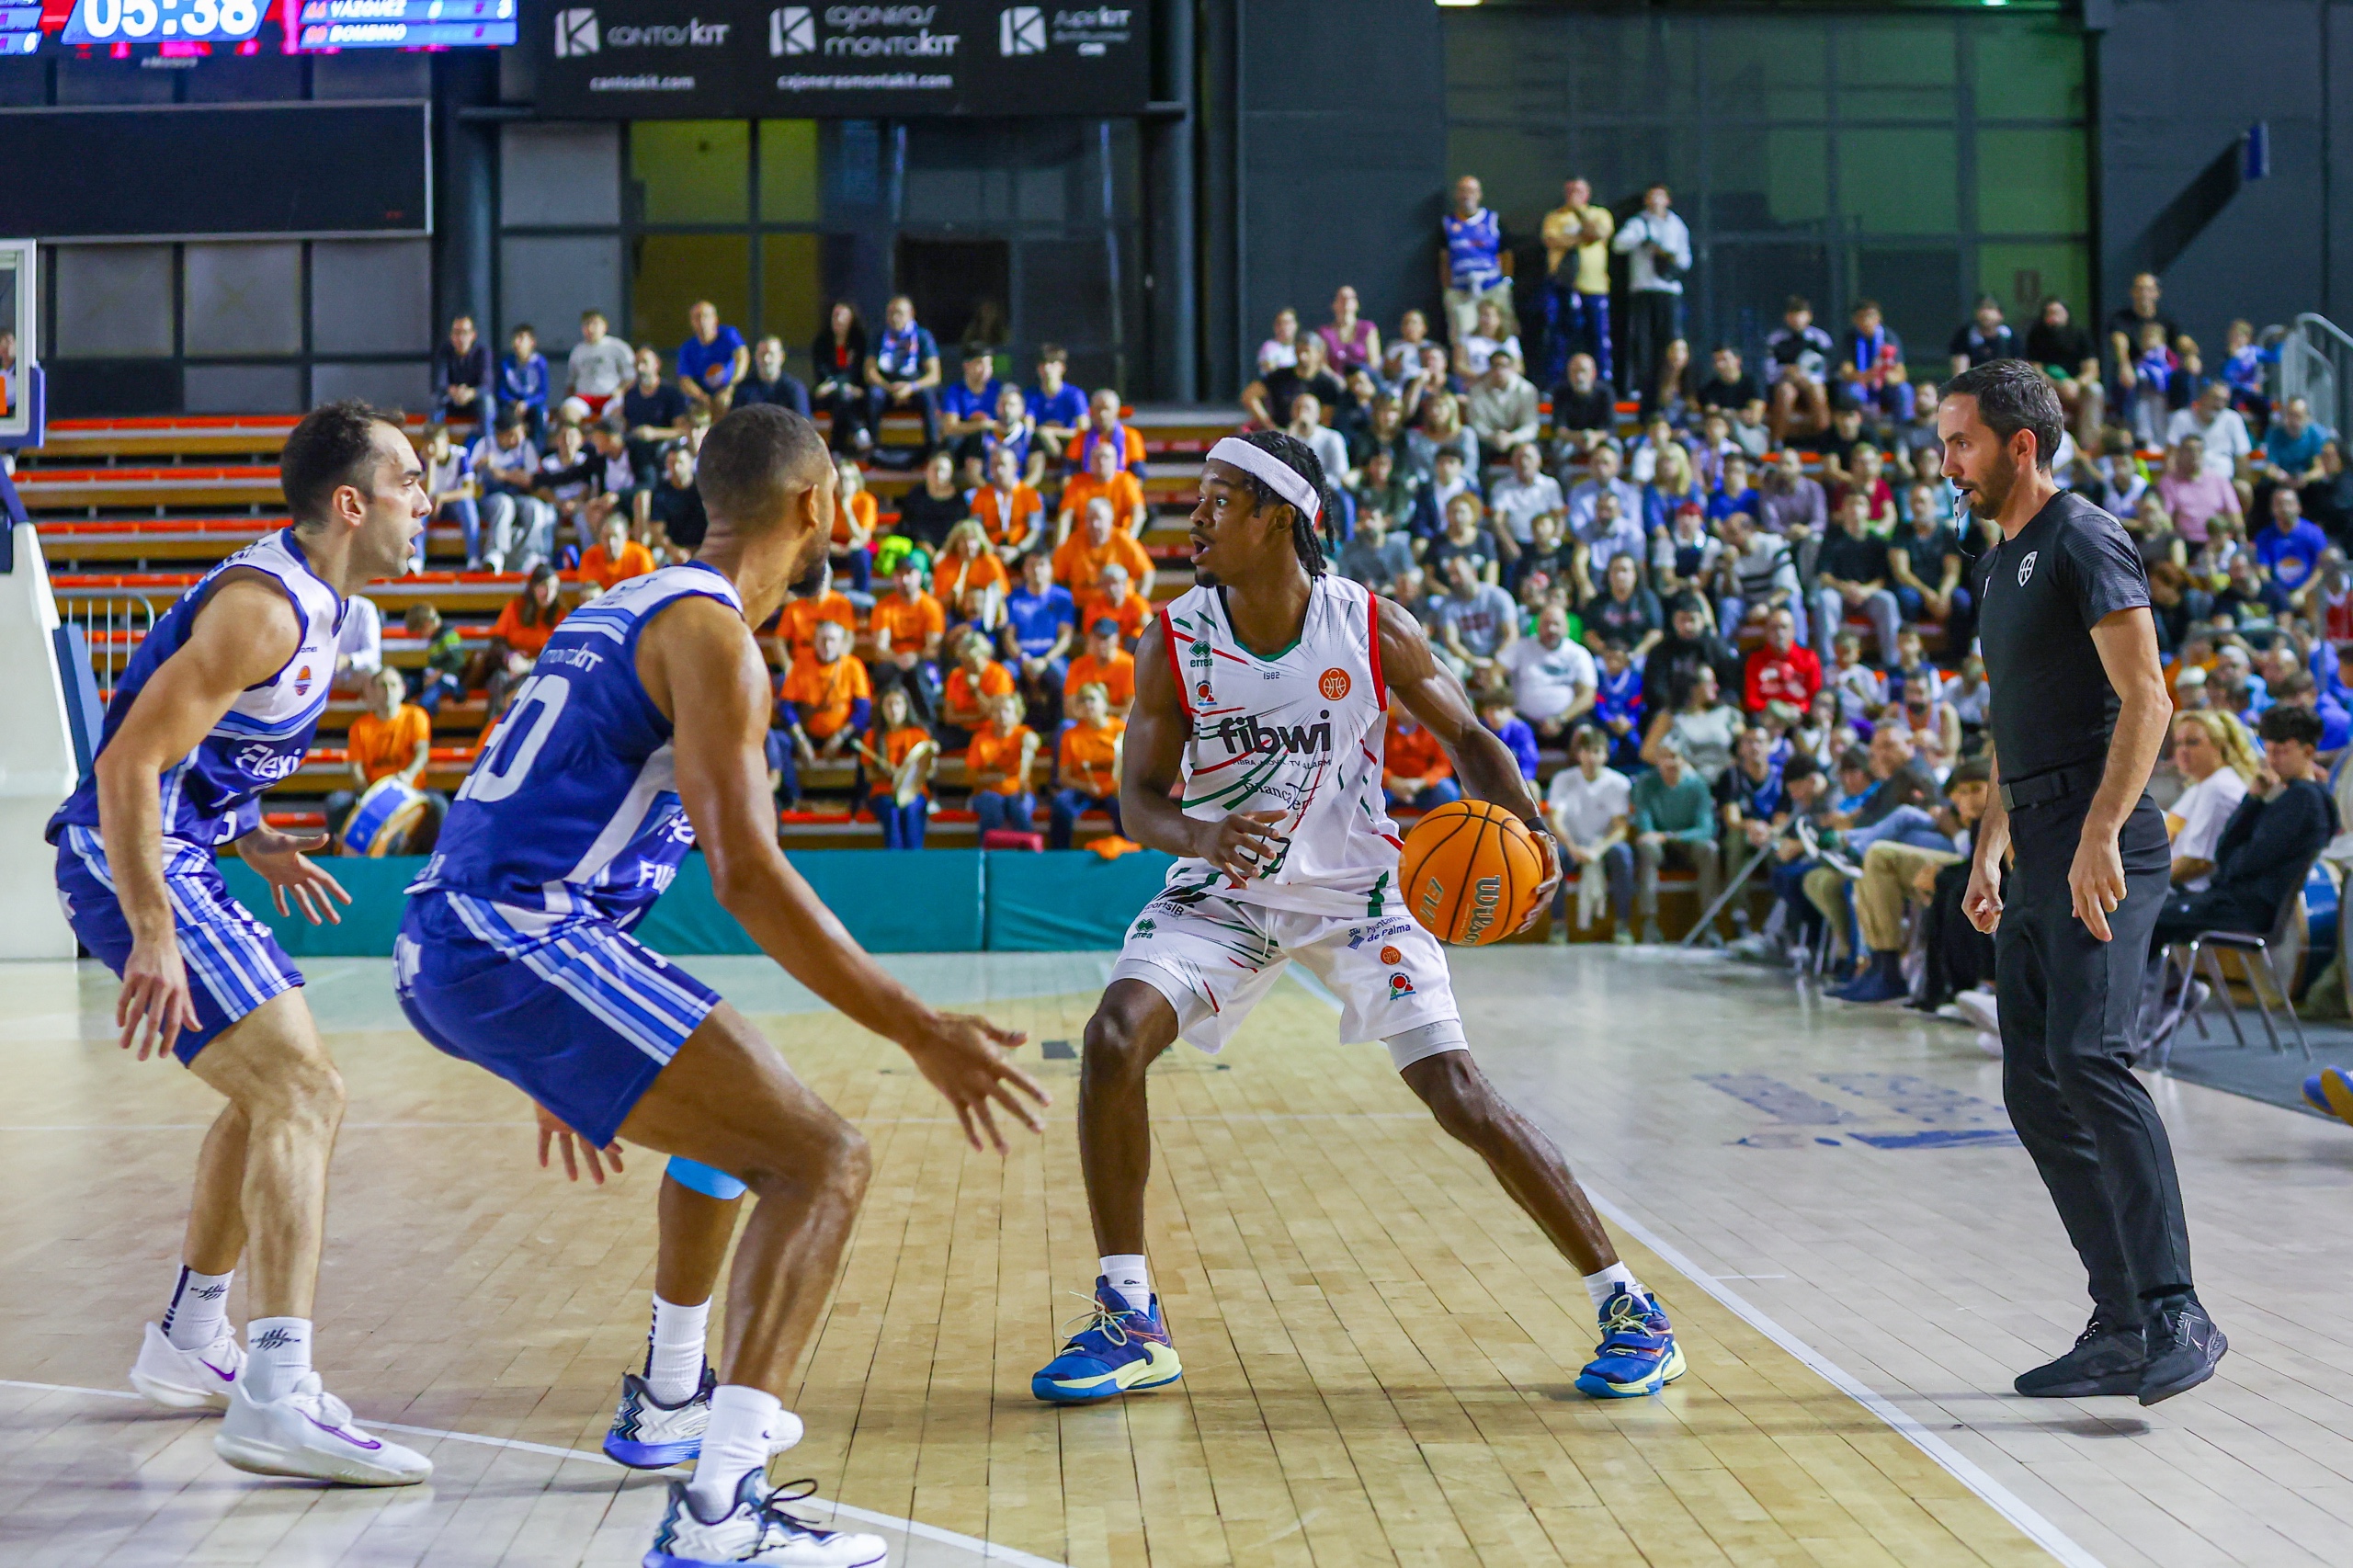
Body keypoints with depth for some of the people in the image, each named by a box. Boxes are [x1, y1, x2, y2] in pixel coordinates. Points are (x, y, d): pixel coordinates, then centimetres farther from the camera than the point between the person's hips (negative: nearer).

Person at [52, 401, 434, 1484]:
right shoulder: (266, 607, -20)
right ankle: (276, 1397, -24)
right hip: (129, 866, -11)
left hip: (169, 859, 11)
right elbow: (126, 763, -26)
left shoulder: (308, 602, 11)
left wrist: (255, 843, 20)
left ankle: (188, 1345, 33)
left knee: (270, 1097, 22)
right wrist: (155, 941, -29)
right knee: (302, 1096, -18)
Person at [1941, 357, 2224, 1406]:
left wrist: (2100, 834, -25)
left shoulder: (2084, 542, -7)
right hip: (2040, 856, 10)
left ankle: (2178, 1317, -21)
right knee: (2034, 1089, 6)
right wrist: (1990, 847, 23)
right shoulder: (2001, 567, 21)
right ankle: (2123, 1330, 11)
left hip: (2099, 847, -10)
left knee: (2087, 1057, -22)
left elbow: (2146, 699, -16)